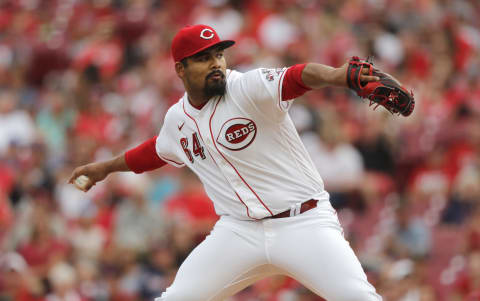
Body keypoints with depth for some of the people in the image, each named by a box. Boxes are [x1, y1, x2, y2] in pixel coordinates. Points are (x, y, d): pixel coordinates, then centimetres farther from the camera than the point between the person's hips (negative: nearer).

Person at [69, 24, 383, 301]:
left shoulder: (249, 88, -14)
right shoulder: (178, 118, 6)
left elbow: (299, 76, -34)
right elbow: (155, 151, 29)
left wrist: (336, 75, -55)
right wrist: (106, 167, 44)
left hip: (304, 223, -5)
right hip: (240, 232, 5)